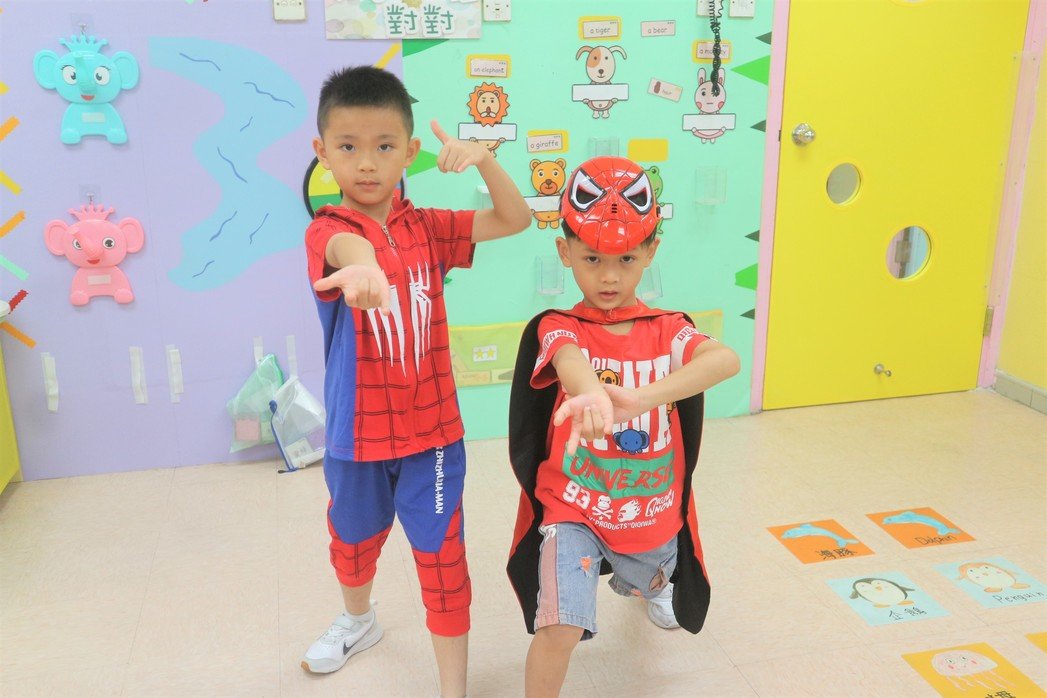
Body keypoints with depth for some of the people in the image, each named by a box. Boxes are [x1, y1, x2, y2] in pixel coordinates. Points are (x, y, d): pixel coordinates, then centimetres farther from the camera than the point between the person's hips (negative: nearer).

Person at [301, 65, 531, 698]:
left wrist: (483, 158, -20)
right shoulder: (326, 229, -14)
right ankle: (359, 620, 56)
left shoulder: (426, 227, -2)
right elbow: (347, 247, -40)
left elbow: (516, 219, -3)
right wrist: (364, 267, -65)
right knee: (354, 538, 24)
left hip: (431, 428, 1)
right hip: (357, 430, 0)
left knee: (441, 556, 4)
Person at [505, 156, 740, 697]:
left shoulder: (667, 331, -11)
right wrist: (590, 393, -67)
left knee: (650, 581, 33)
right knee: (560, 627, -22)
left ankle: (642, 584, 73)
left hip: (653, 514, 4)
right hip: (573, 510, -3)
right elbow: (569, 362, -42)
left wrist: (639, 397, -50)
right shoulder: (557, 329, -16)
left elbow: (727, 360, -33)